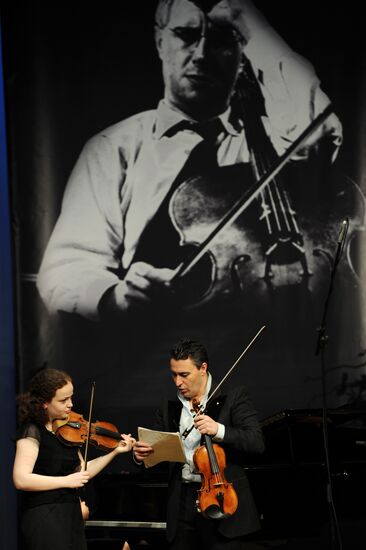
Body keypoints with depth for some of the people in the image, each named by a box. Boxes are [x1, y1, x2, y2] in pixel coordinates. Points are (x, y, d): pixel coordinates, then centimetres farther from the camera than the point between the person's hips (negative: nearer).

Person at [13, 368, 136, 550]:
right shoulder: (32, 431, -12)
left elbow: (81, 472, 14)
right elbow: (21, 479, -22)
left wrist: (115, 451, 6)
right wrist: (67, 481, -19)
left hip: (72, 515, 8)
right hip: (44, 519, -8)